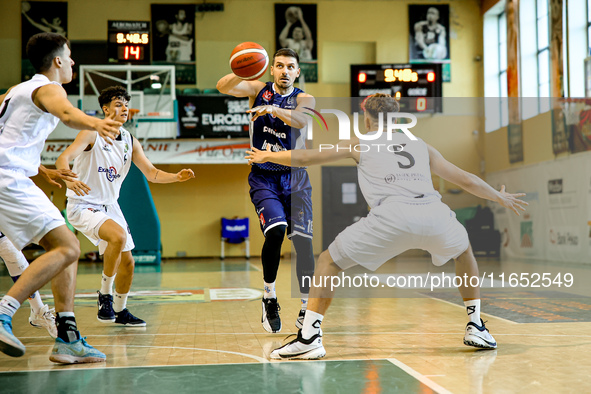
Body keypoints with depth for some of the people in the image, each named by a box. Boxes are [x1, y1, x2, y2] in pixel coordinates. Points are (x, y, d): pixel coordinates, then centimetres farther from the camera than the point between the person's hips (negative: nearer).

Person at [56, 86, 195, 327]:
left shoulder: (130, 142, 5)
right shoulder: (92, 134, -15)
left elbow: (151, 173, 4)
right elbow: (63, 158, -27)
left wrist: (177, 177, -15)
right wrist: (69, 181, -48)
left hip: (109, 206, 7)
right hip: (82, 206, -7)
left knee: (127, 262, 9)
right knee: (118, 236, -32)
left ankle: (120, 311, 31)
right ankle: (105, 294, -13)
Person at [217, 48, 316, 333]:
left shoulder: (303, 98, -2)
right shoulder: (259, 90, 2)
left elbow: (303, 119, -26)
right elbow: (222, 87, -15)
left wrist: (273, 109, -44)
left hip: (295, 178, 1)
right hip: (264, 178, -1)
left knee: (304, 243, -5)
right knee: (275, 231, -23)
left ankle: (306, 309, 11)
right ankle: (269, 298, -4)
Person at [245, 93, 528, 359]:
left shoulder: (360, 143, 26)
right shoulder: (420, 145, 33)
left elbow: (305, 158, 31)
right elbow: (466, 179, 36)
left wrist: (267, 156, 48)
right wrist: (500, 197, 52)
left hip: (391, 217, -3)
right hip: (433, 214, 3)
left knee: (328, 261, 14)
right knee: (464, 252, 35)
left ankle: (309, 337, 3)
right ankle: (476, 328, 33)